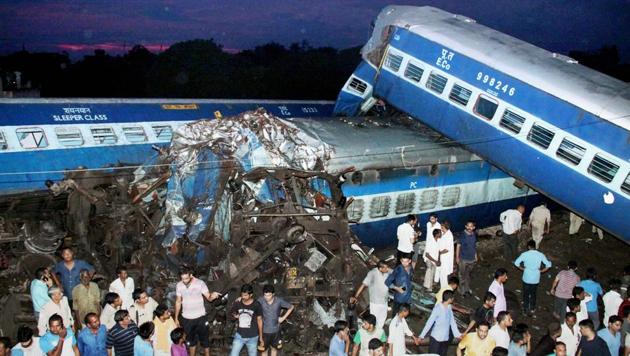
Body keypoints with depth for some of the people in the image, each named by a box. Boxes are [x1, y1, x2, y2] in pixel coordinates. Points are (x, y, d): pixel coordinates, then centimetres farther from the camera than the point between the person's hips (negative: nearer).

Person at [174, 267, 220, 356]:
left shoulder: (200, 283, -15)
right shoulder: (179, 285, -5)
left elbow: (208, 297, -18)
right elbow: (178, 302, 5)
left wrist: (213, 296, -42)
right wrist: (176, 318, 6)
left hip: (200, 317, -3)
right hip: (186, 318, 3)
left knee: (204, 339, 8)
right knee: (191, 340, 19)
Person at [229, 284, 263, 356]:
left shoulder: (257, 305, -12)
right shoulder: (237, 303, -8)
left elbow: (259, 320, -1)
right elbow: (232, 313, 11)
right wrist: (234, 316, -13)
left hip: (252, 337, -1)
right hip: (239, 335, 1)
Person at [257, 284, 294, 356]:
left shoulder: (279, 301, -16)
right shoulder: (260, 301, -19)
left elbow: (291, 307, -2)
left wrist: (283, 318, -5)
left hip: (275, 330, 1)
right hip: (264, 330, -1)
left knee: (274, 348, 20)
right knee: (264, 350, 13)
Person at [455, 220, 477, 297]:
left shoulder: (475, 235, -4)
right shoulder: (462, 235, -19)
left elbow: (475, 245, 9)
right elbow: (458, 246, -11)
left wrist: (475, 255, 14)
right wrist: (457, 257, -9)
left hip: (472, 258, 4)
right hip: (463, 259, -4)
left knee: (468, 274, 20)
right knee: (462, 275, 8)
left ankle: (467, 289, 36)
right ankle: (462, 290, 23)